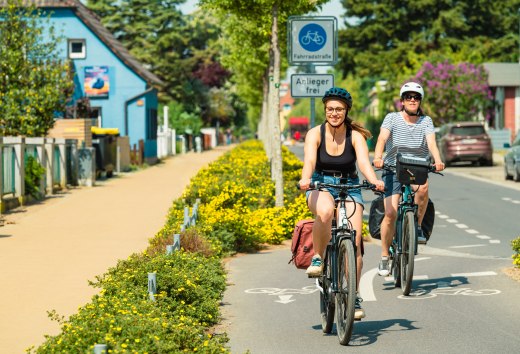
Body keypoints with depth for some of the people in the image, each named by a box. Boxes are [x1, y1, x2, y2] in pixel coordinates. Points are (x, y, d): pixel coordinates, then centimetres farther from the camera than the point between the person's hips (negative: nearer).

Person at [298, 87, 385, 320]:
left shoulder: (355, 136, -7)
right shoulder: (315, 134, -8)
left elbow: (364, 161, -22)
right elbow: (309, 160, -24)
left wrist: (374, 180, -43)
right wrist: (305, 179, -46)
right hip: (321, 187, -1)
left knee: (354, 241, -14)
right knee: (325, 212, -39)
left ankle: (354, 297, -1)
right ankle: (317, 258, -16)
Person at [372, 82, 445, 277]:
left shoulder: (426, 121, 4)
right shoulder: (392, 118, -1)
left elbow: (431, 142, -11)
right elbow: (382, 138, -16)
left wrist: (437, 160, -32)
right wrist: (377, 157, -36)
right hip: (393, 170, -1)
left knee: (423, 187, -35)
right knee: (391, 213, -16)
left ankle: (417, 227, -12)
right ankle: (384, 257, -1)